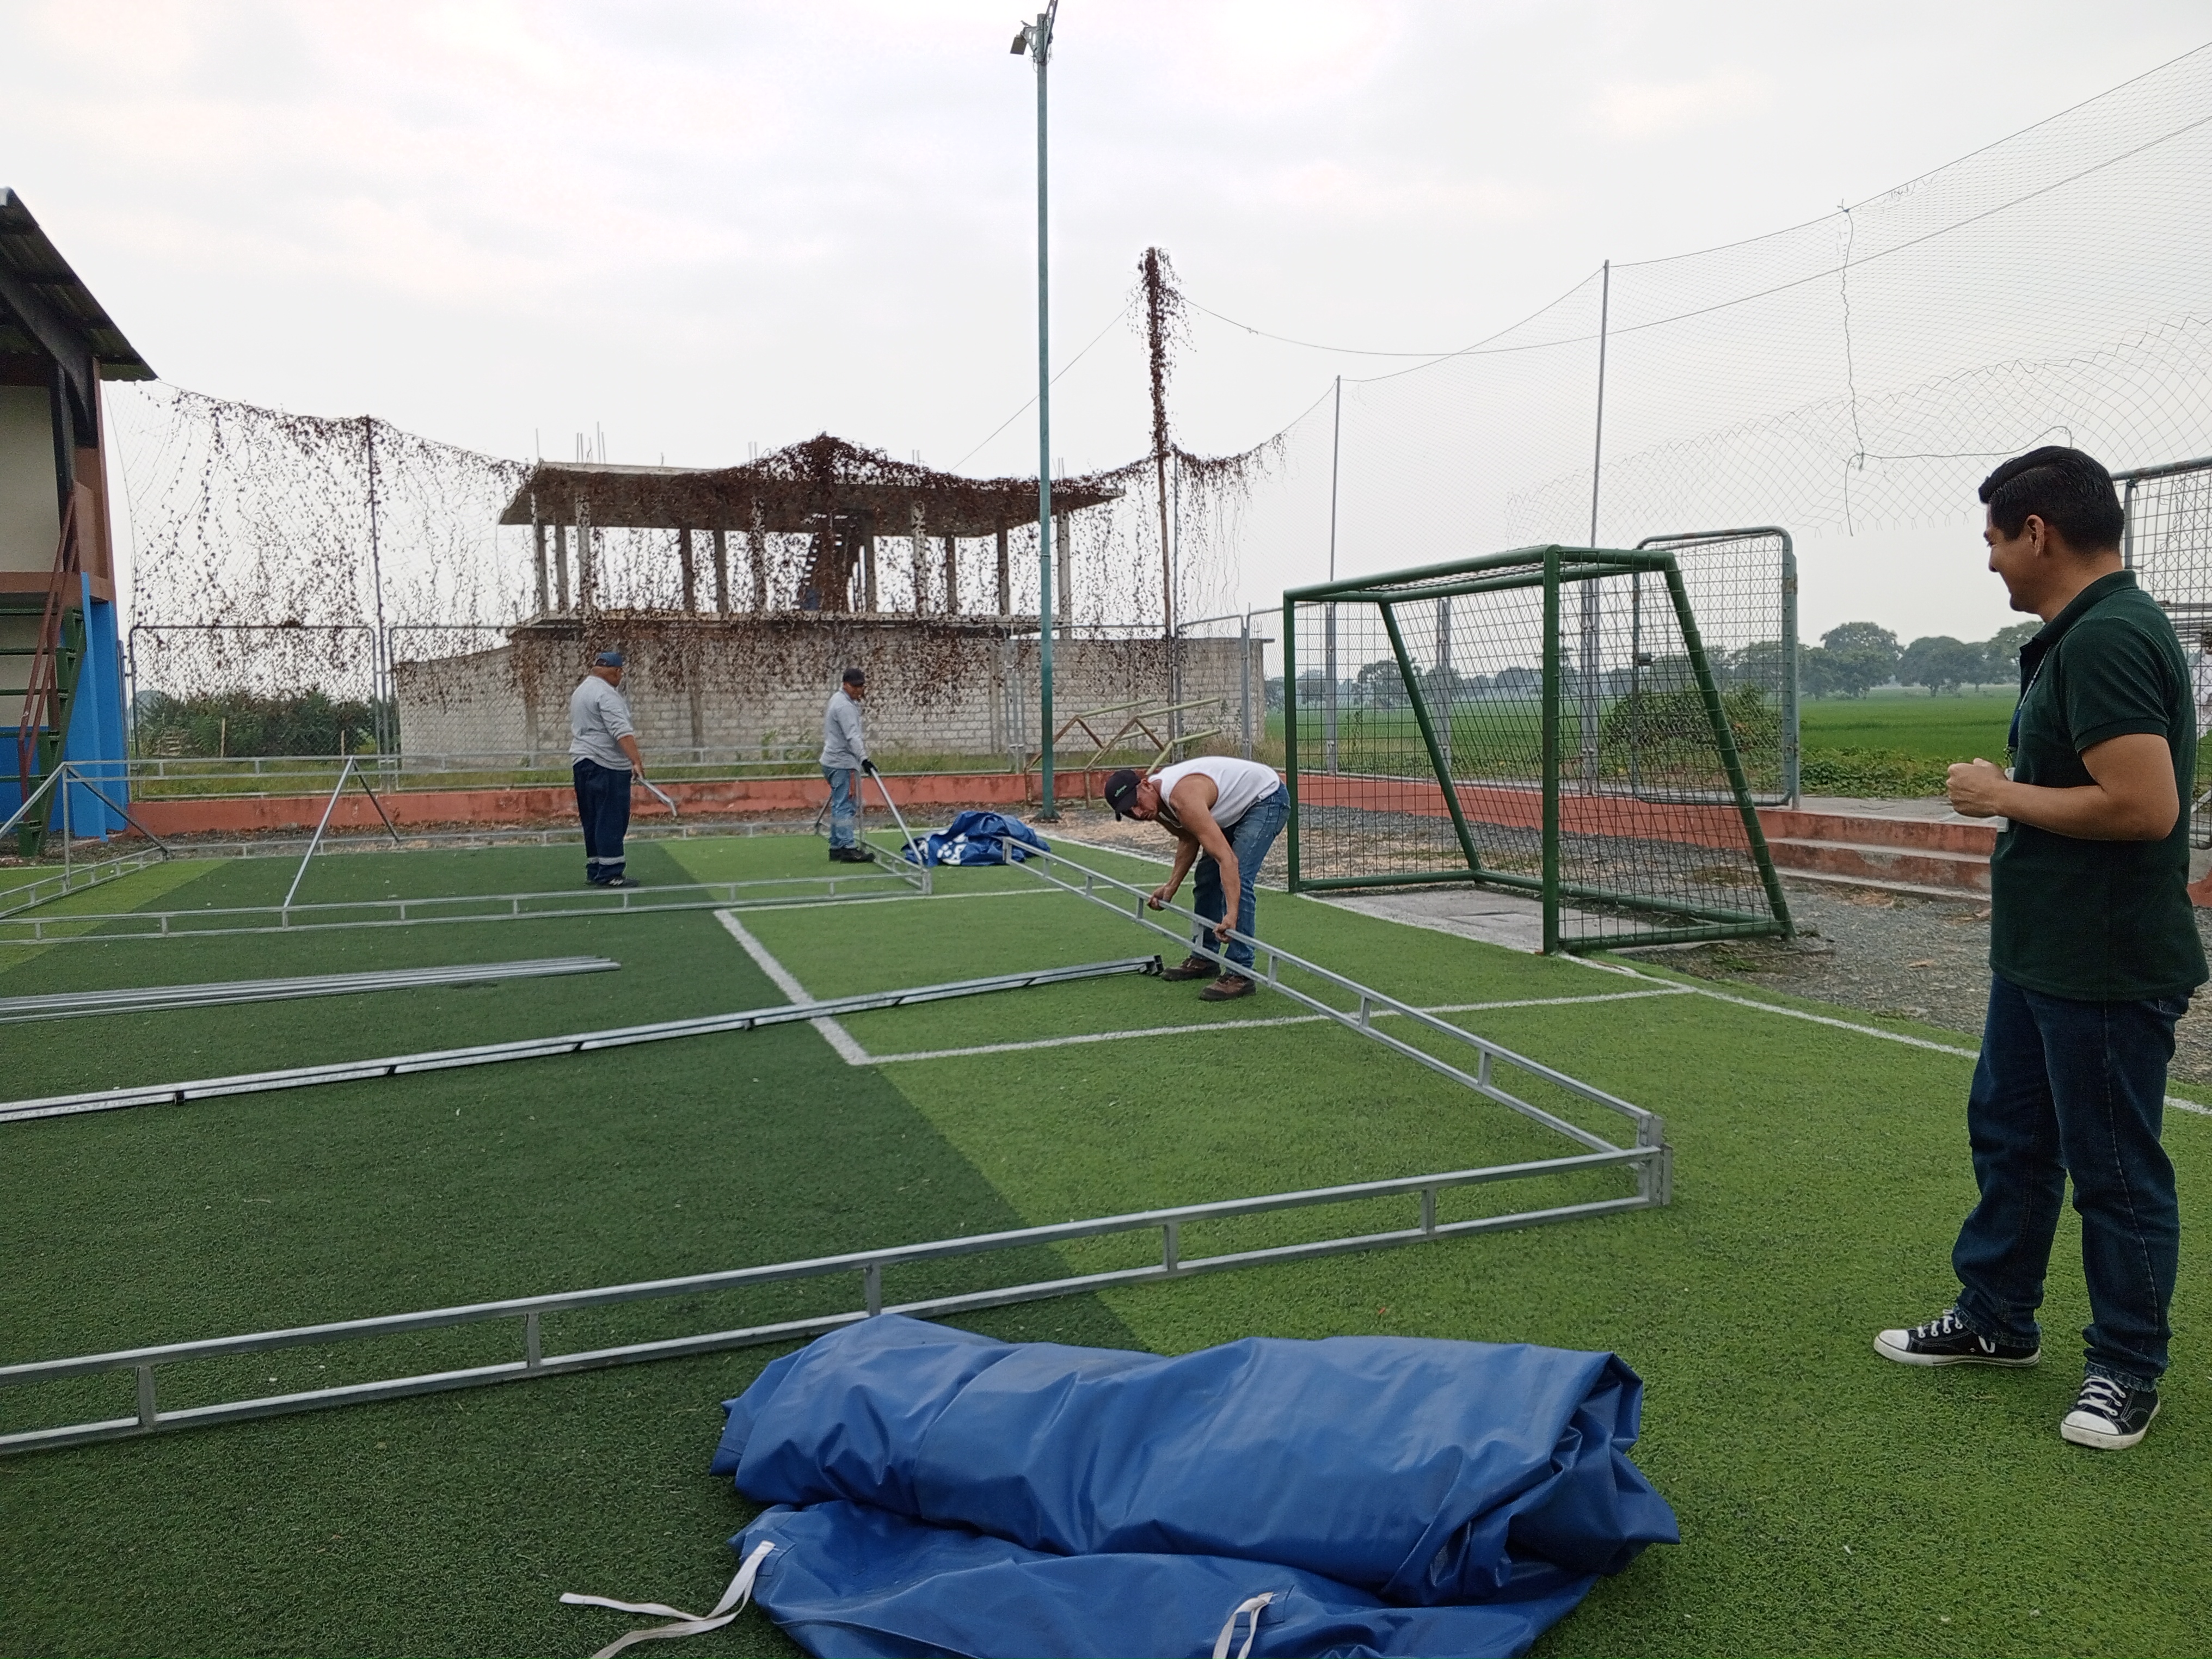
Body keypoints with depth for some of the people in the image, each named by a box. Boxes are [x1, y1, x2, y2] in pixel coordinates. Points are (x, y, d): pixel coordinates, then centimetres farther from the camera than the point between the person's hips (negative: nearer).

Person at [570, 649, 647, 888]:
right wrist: (636, 760, -30)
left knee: (593, 821, 13)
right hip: (607, 766, -10)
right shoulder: (606, 694, -13)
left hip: (583, 762, 10)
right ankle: (609, 874, -8)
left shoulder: (580, 691, 20)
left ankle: (594, 870, 17)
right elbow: (621, 731, -24)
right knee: (611, 821, -8)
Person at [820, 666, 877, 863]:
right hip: (842, 763, -10)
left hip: (838, 761, 10)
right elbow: (852, 736, -29)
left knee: (840, 806, 12)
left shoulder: (840, 699, 15)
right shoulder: (844, 706, -17)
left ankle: (837, 848, 16)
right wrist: (864, 759, -37)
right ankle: (848, 848, -14)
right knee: (845, 806, -12)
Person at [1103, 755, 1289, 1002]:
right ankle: (1203, 959, 22)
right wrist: (1171, 886, 2)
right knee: (1207, 876, 10)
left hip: (1267, 798, -10)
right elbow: (1189, 839, 10)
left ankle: (1240, 974, -17)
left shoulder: (1182, 799, -37)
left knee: (1238, 880, -20)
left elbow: (1228, 859, -43)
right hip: (1238, 806, 10)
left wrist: (1231, 915, -48)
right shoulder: (1155, 802, -8)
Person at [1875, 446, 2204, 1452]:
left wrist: (2003, 796, -17)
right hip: (2038, 954, 11)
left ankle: (2128, 1370, 22)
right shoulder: (2077, 635, 10)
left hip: (2105, 970, -11)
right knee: (2006, 1131, 19)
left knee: (2113, 1169, 5)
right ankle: (1995, 1319, 35)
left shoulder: (2108, 640, -22)